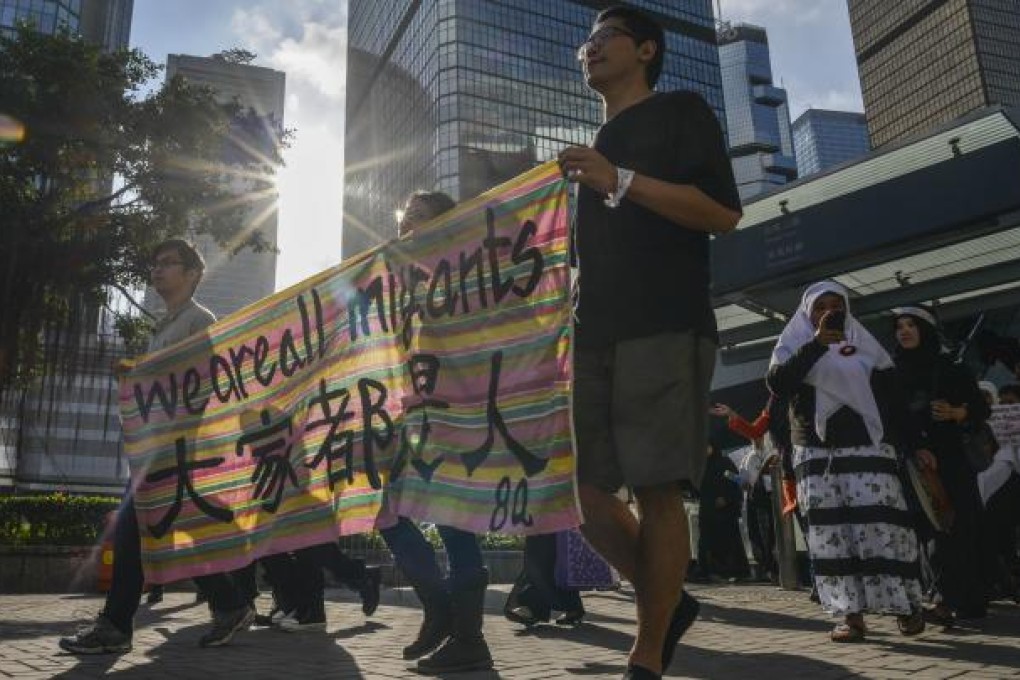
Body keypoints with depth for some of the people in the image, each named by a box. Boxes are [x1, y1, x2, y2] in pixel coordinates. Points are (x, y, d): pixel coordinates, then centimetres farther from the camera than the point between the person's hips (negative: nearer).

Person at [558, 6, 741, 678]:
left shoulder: (681, 112, 9)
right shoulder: (595, 148, 29)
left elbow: (723, 213, -7)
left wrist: (620, 180, -13)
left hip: (666, 330, -7)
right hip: (595, 336, 7)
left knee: (655, 491, -8)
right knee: (582, 487, -1)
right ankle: (668, 600, 18)